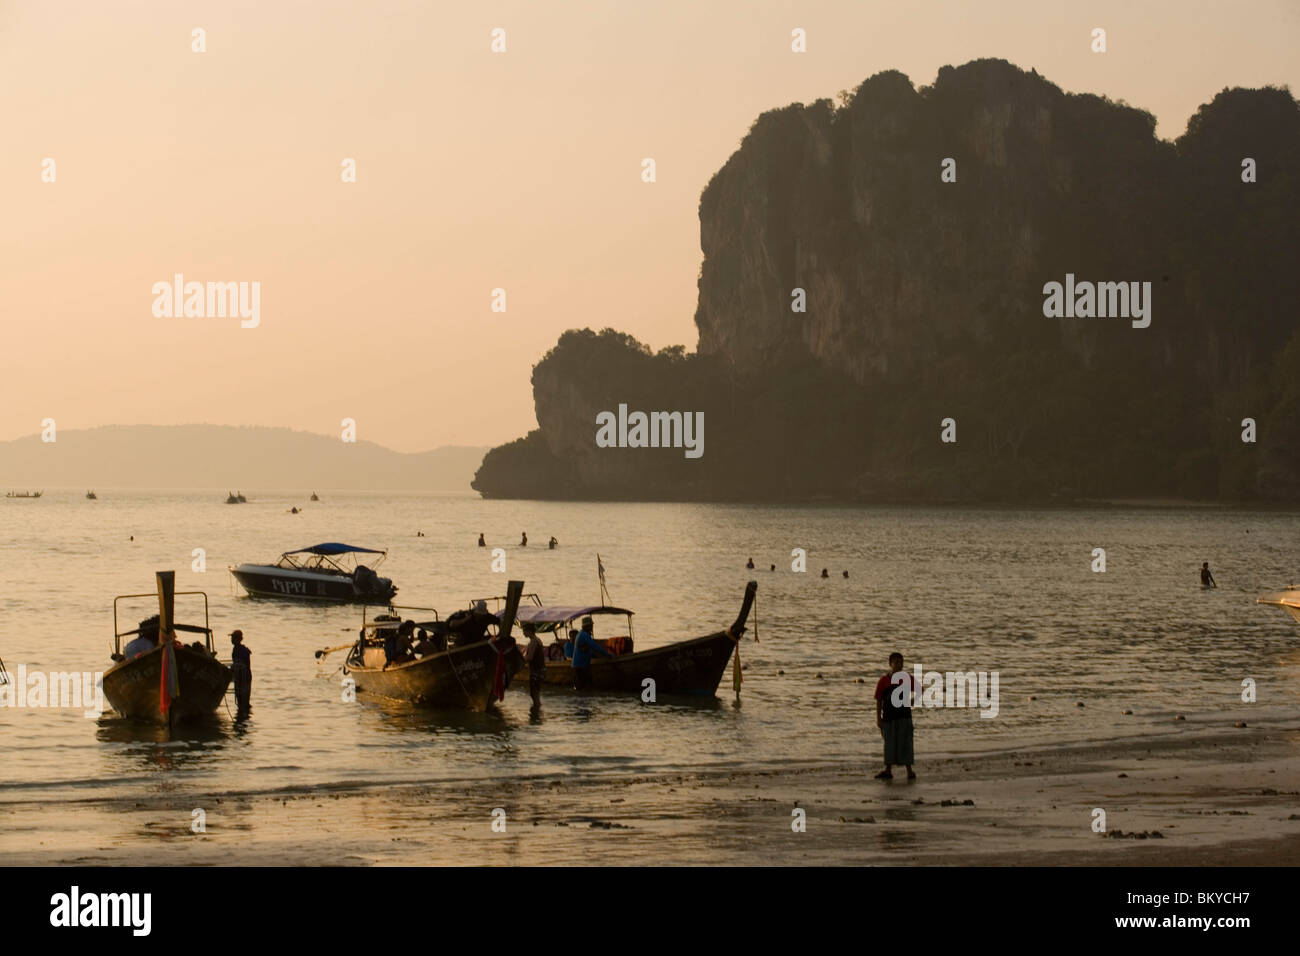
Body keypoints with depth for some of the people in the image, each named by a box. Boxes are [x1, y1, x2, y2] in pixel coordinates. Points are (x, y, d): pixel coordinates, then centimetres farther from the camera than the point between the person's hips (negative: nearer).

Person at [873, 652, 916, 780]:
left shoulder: (907, 679, 0)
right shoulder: (883, 682, -4)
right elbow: (878, 701, -1)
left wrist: (913, 701, -2)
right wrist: (878, 719, -5)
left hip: (904, 716, 0)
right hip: (888, 717, 0)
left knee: (905, 743, -1)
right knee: (889, 744, 8)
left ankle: (909, 771, 3)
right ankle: (887, 771, 14)